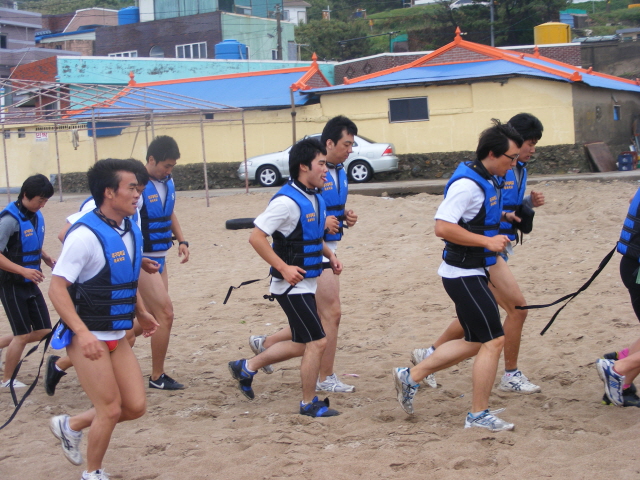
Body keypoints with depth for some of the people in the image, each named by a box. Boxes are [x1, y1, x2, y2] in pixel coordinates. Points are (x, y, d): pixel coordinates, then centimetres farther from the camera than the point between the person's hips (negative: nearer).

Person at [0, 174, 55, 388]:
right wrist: (23, 271, -28)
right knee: (23, 335, -1)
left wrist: (46, 257, 0)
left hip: (30, 284, 8)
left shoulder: (37, 216, 5)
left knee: (43, 332, 7)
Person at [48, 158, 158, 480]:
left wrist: (140, 315, 19)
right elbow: (57, 288, -23)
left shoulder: (130, 230, 5)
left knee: (135, 406, 6)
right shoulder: (85, 235, -21)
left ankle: (71, 426, 28)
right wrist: (82, 332, -32)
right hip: (87, 338, -8)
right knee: (110, 410, -4)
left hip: (117, 337, 8)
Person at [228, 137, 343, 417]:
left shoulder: (315, 198, 9)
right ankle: (309, 404, 10)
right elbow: (256, 237, -21)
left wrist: (330, 256, 8)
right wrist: (284, 267, -23)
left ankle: (246, 368, 32)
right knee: (317, 342, -5)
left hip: (306, 284, 10)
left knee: (302, 344, 18)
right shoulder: (287, 201, -20)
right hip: (292, 286, -10)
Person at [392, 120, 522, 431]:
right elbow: (443, 227, -28)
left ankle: (411, 377, 21)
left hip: (473, 273, 10)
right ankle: (478, 415, 4)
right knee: (493, 340, -6)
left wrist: (502, 216, 13)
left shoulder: (488, 181, 10)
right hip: (464, 274, -10)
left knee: (476, 342, 16)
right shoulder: (467, 184, -20)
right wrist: (487, 241, -25)